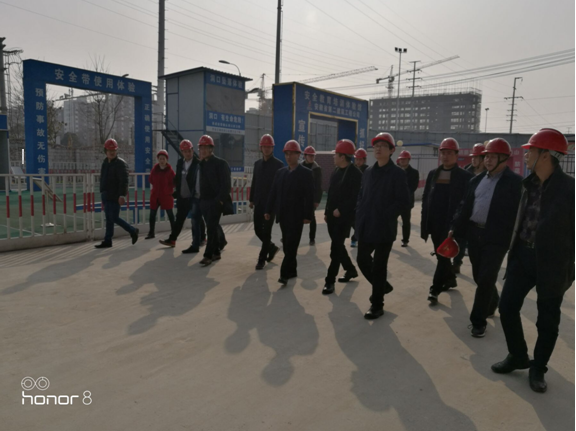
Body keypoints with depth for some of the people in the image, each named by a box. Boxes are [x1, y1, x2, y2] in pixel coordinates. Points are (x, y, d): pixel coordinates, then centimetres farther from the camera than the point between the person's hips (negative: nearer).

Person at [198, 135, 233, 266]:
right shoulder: (201, 164, 13)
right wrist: (200, 197, 9)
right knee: (213, 227, 13)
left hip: (216, 201, -6)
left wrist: (220, 200, -18)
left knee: (211, 228, -7)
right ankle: (216, 252, 24)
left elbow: (226, 184, -13)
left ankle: (208, 255, -2)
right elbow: (201, 183, 17)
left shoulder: (220, 163, -7)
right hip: (204, 201, 7)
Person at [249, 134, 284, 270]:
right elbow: (254, 183, 16)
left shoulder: (279, 165, -7)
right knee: (258, 229, 10)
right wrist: (252, 199, 14)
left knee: (266, 232, -1)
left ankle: (262, 259, 9)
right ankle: (272, 247, 34)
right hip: (259, 203, 6)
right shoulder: (257, 163, 11)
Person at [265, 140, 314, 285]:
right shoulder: (280, 172, 11)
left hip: (297, 215, -5)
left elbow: (309, 196, -9)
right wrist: (269, 210, 7)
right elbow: (273, 192, 11)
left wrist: (308, 215, -14)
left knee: (292, 245, -8)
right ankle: (292, 270, 22)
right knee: (287, 245, 11)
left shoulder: (306, 173, -4)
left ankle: (285, 273, -7)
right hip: (283, 214, 5)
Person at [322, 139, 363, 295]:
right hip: (332, 215, 8)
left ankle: (330, 280, 1)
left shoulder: (355, 173, -12)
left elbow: (355, 197, -17)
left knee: (336, 248, -7)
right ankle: (350, 270, 35)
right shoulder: (336, 171, 11)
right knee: (337, 245, 16)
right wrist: (327, 211, 14)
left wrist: (340, 210, -18)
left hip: (344, 216, -8)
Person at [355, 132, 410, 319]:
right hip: (366, 227, 6)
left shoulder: (398, 173, -7)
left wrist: (385, 216, -15)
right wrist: (360, 215, 5)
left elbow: (404, 201, -11)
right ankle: (382, 286, 39)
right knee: (363, 260, 13)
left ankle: (377, 305, 18)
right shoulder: (368, 172, 11)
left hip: (384, 228, -6)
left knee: (379, 265, 2)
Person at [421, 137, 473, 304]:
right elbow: (426, 197, 10)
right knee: (441, 254, 17)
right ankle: (450, 278, 37)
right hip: (434, 222, 5)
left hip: (451, 223, -5)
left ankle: (435, 289, 2)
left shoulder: (465, 176, -4)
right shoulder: (433, 173, 10)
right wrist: (424, 220, 5)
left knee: (443, 255, -4)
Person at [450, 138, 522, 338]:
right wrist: (455, 228, 8)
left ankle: (478, 321, 8)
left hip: (496, 238, -5)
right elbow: (465, 205, 13)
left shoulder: (514, 182, -5)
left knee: (486, 279, -4)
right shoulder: (477, 179, 11)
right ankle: (492, 303, 42)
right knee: (479, 277, 15)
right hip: (474, 233, 6)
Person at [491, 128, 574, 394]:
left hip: (552, 263, -5)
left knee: (547, 321, 10)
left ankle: (537, 368, 30)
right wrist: (514, 250, 13)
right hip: (523, 256, 6)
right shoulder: (529, 183, 5)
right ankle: (517, 357, 30)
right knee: (507, 307, 8)